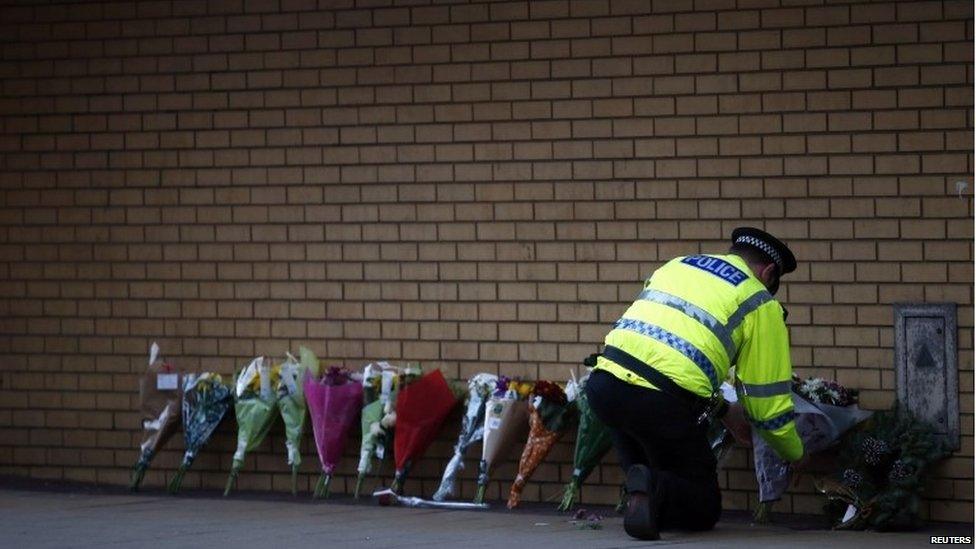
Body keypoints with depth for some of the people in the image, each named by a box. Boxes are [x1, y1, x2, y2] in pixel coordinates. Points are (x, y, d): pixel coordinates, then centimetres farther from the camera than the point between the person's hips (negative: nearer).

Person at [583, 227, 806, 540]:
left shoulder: (677, 265, 27)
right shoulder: (760, 305, 11)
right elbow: (769, 401, 12)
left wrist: (723, 410, 44)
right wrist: (795, 455, 31)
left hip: (602, 384, 5)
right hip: (661, 402, -5)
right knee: (704, 508, 10)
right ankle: (653, 492, -19)